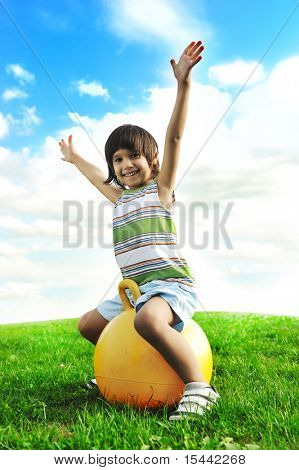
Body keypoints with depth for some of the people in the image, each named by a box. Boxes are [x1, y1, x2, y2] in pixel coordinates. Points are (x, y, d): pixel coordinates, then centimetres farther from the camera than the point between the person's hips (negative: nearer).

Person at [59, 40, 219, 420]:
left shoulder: (161, 188, -1)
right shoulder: (121, 197, 16)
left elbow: (174, 137, -13)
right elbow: (96, 177, 36)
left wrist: (182, 83, -20)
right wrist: (73, 158, 52)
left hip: (171, 283, -8)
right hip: (136, 289, 8)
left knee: (148, 320, -38)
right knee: (87, 325, 17)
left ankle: (198, 388, -25)